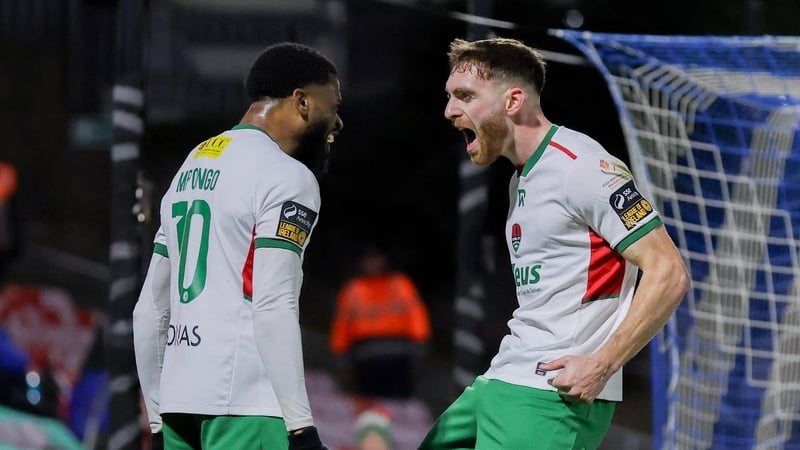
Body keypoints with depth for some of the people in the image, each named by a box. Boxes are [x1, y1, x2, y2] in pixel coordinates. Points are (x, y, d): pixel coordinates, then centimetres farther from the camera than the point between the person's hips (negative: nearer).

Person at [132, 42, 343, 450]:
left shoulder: (191, 169, 20)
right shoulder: (286, 177, -6)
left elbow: (150, 311, 21)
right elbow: (273, 308, -16)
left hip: (179, 394, 9)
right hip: (244, 402, -8)